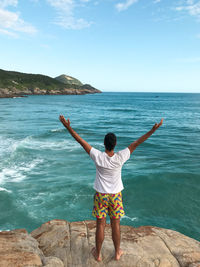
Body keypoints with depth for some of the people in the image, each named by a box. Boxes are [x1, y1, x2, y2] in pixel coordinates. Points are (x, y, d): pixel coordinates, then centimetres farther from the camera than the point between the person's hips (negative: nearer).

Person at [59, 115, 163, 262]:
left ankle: (98, 253, 30)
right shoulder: (120, 157, -18)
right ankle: (117, 252, 33)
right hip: (116, 195, 1)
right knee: (116, 224, 15)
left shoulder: (98, 156, -20)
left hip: (101, 195, 0)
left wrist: (68, 127, -13)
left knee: (100, 225, 12)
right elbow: (136, 143, -15)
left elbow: (82, 141, -17)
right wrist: (153, 130, -10)